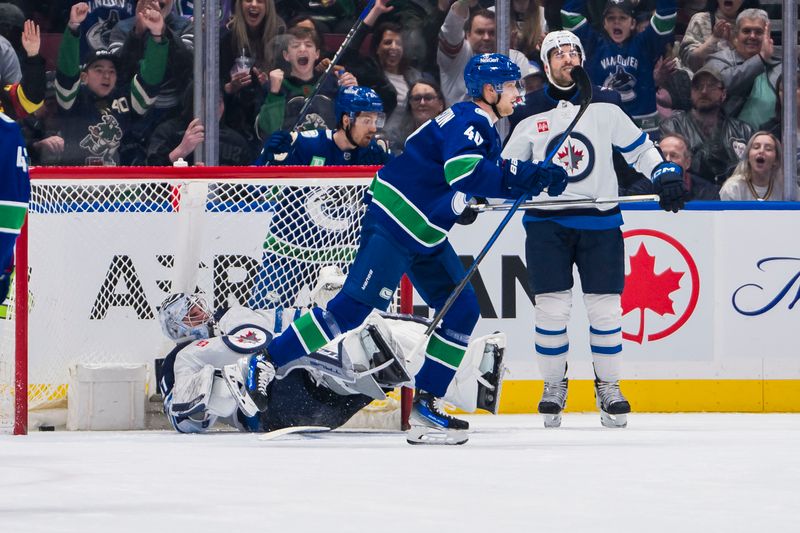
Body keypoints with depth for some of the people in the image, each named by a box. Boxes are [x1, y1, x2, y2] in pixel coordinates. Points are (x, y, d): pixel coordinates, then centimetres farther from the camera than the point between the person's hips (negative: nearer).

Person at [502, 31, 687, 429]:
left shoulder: (604, 108, 5)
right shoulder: (532, 115, 6)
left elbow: (638, 147, 9)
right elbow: (506, 167, 10)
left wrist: (666, 174, -7)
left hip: (600, 221, 0)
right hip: (547, 222, 0)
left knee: (605, 308, -1)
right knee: (552, 308, -5)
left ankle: (608, 386, 12)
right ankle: (554, 385, 10)